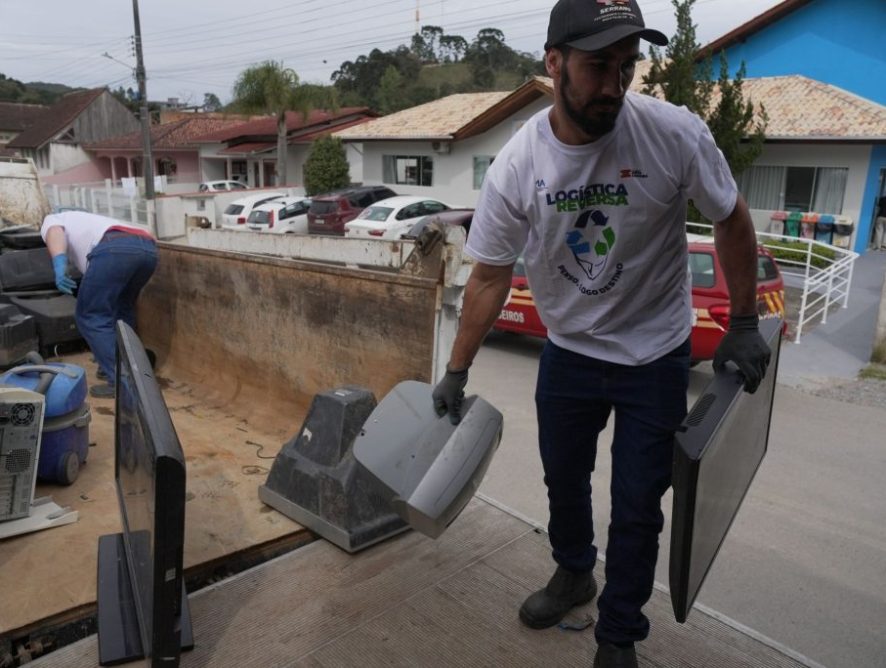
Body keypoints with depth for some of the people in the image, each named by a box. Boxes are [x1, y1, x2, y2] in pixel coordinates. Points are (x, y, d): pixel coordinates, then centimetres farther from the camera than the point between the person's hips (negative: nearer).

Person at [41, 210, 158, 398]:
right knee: (123, 308, 29)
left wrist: (59, 264, -14)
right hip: (148, 248, 7)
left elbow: (54, 231, 2)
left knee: (90, 316, 6)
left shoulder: (52, 220, 32)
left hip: (114, 249, -7)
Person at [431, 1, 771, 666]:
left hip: (655, 357, -2)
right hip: (569, 351, 2)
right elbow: (490, 277, -8)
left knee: (637, 505, 7)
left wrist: (744, 325, -2)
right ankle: (574, 572, 50)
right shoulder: (516, 166, -16)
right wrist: (456, 372, -3)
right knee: (563, 479, 20)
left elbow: (732, 220, -5)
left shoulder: (675, 132, -20)